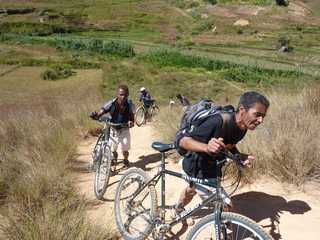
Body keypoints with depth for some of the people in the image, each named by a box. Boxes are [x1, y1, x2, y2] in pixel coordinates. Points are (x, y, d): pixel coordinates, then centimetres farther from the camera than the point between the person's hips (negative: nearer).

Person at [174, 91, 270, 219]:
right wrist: (206, 147, -54)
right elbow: (182, 140, -37)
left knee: (193, 189, 34)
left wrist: (240, 156, -12)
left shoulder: (242, 128, -12)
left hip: (213, 166, 9)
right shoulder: (219, 121, -37)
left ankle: (178, 210, 63)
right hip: (197, 167, -8)